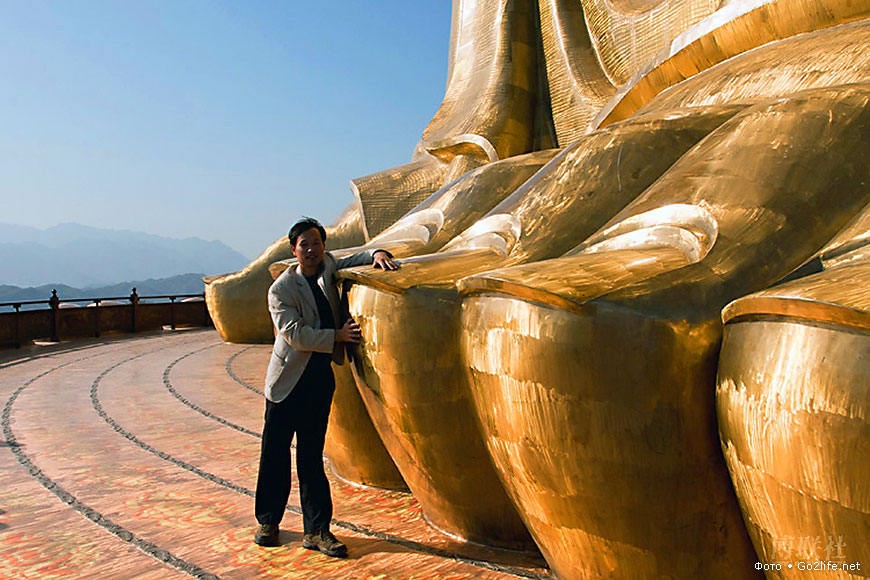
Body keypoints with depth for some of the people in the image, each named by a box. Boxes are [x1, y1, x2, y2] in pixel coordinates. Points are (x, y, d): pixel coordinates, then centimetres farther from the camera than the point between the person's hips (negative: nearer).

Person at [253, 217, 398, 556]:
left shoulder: (329, 268, 6)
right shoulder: (281, 289, -8)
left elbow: (357, 259, 18)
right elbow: (294, 333, -15)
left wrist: (378, 255, -4)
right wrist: (337, 335, -19)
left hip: (321, 378, 3)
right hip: (288, 379, -3)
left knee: (312, 456, 8)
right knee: (275, 453, 5)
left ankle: (316, 530, 12)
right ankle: (267, 521, 23)